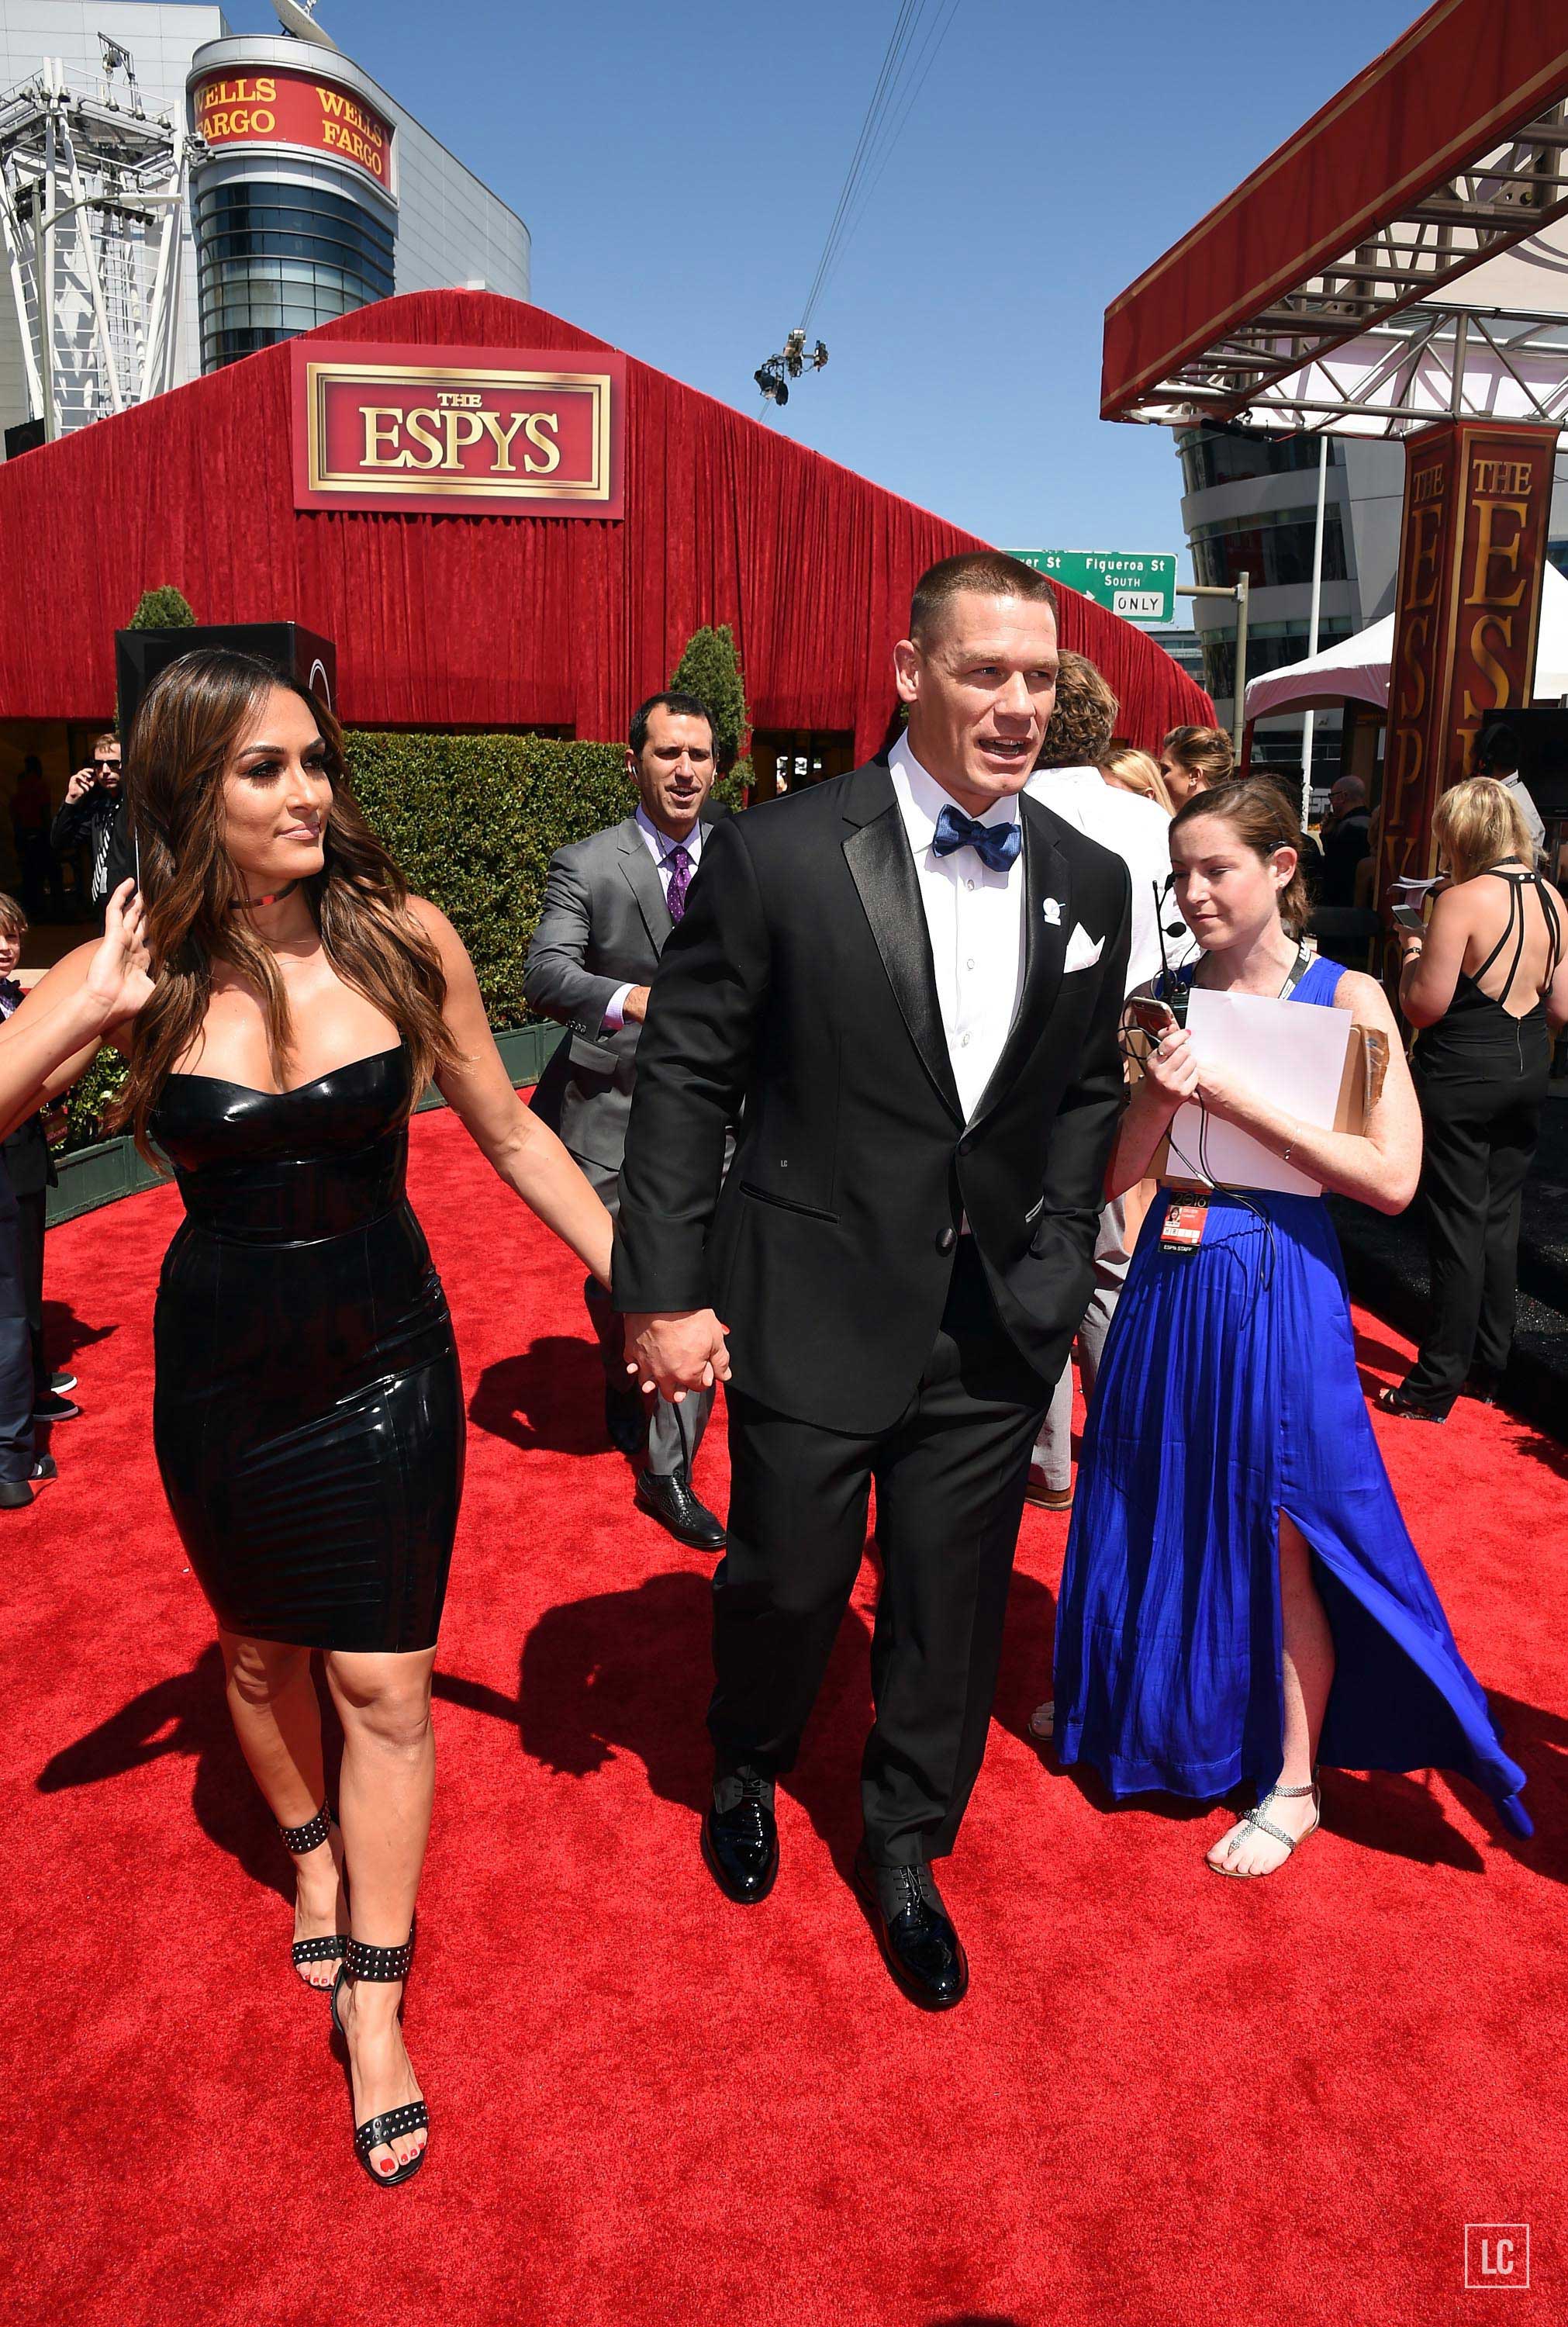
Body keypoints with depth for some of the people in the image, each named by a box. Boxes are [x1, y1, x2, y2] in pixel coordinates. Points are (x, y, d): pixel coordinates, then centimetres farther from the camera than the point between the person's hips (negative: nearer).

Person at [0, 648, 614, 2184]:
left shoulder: (400, 941, -11)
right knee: (261, 1653, 22)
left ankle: (374, 2005, 24)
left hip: (387, 1361, -1)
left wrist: (638, 1281, -3)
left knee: (383, 1684, 4)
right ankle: (315, 1862, 52)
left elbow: (510, 1134, -2)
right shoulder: (135, 971, -10)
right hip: (220, 1369, 2)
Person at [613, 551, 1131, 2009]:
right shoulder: (777, 855, -11)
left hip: (996, 1326, 4)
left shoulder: (1090, 881, 3)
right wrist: (663, 1291, -10)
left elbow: (1087, 1092, 12)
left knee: (951, 1603, 15)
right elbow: (685, 1077, -8)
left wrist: (1058, 1256, 4)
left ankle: (906, 1849, 42)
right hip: (814, 1310, -3)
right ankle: (746, 1769, 49)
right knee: (788, 1577, 13)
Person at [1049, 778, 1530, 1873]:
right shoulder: (1168, 999, 3)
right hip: (1170, 1281, 4)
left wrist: (1235, 1096, -18)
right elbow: (1116, 1175, 3)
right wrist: (1161, 1094, -16)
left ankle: (1292, 1784, 26)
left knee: (1279, 1538, 6)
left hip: (1279, 1288, -4)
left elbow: (1393, 1178, -17)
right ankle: (1154, 1721, 41)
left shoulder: (1346, 997, -7)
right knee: (1162, 1521, 17)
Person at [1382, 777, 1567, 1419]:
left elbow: (1424, 1005, -17)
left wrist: (1412, 949, 0)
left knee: (1458, 1226, -1)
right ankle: (1488, 1367, 26)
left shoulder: (1462, 901, -17)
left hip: (1462, 1076, -7)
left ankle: (1437, 1385, 7)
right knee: (1500, 1217, 15)